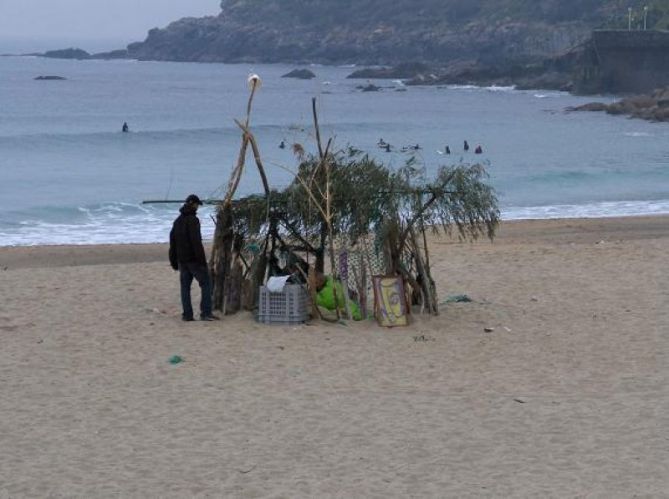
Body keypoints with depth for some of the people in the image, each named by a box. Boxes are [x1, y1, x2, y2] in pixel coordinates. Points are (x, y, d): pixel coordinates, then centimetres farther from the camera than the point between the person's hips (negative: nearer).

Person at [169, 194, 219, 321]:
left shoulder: (177, 221, 15)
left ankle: (187, 314, 4)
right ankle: (206, 312, -11)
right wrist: (202, 259, -18)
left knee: (185, 286, 8)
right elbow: (196, 241, -19)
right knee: (206, 283, -3)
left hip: (182, 259, 8)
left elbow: (172, 242, 19)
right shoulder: (192, 220, -12)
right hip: (194, 259, -8)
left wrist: (174, 261, 23)